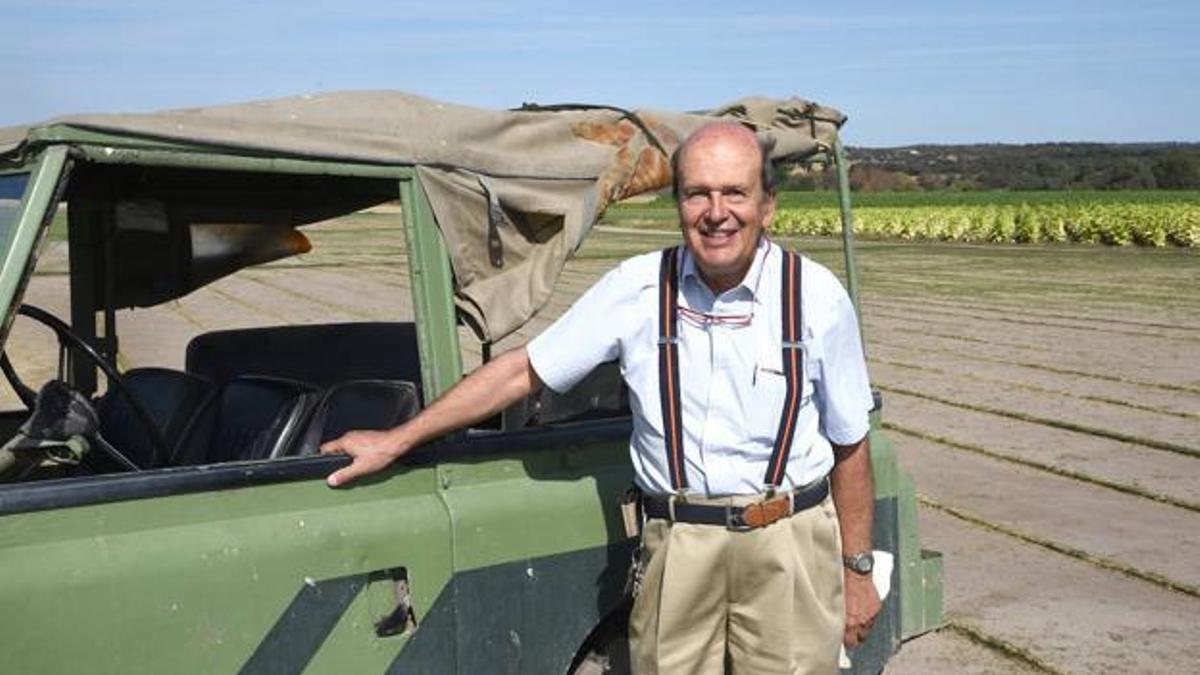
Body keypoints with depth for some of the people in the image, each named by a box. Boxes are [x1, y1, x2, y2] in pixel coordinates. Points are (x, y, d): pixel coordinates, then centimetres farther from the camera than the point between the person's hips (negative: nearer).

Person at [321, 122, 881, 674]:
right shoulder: (636, 288, -3)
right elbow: (524, 370, 3)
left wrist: (857, 569, 6)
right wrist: (397, 441, 3)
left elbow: (850, 445, 5)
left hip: (791, 548, 0)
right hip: (676, 547, 0)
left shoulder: (818, 297, -3)